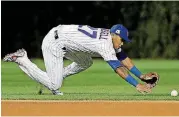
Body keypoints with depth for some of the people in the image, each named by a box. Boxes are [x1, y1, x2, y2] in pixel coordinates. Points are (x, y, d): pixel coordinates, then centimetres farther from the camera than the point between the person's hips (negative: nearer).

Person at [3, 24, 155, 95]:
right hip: (54, 42, -10)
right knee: (54, 86, -8)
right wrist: (137, 85, -29)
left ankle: (56, 78, 18)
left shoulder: (111, 38, 4)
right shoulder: (105, 45, -23)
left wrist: (141, 75, 4)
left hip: (61, 33, 10)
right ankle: (22, 59, -1)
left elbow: (124, 58, 8)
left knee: (86, 63, 21)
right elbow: (118, 68, -28)